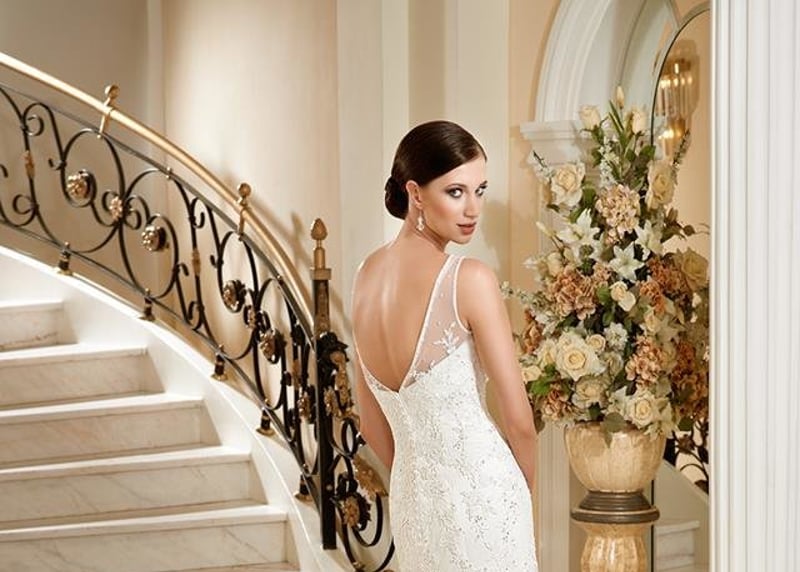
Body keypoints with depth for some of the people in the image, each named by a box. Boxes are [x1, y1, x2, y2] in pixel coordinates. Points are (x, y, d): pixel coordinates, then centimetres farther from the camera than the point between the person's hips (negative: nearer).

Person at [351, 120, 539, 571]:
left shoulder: (368, 274, 4)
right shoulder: (469, 279, -17)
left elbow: (372, 424, 11)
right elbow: (518, 419, -11)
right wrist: (522, 496, 6)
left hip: (411, 501, 7)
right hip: (482, 495, -7)